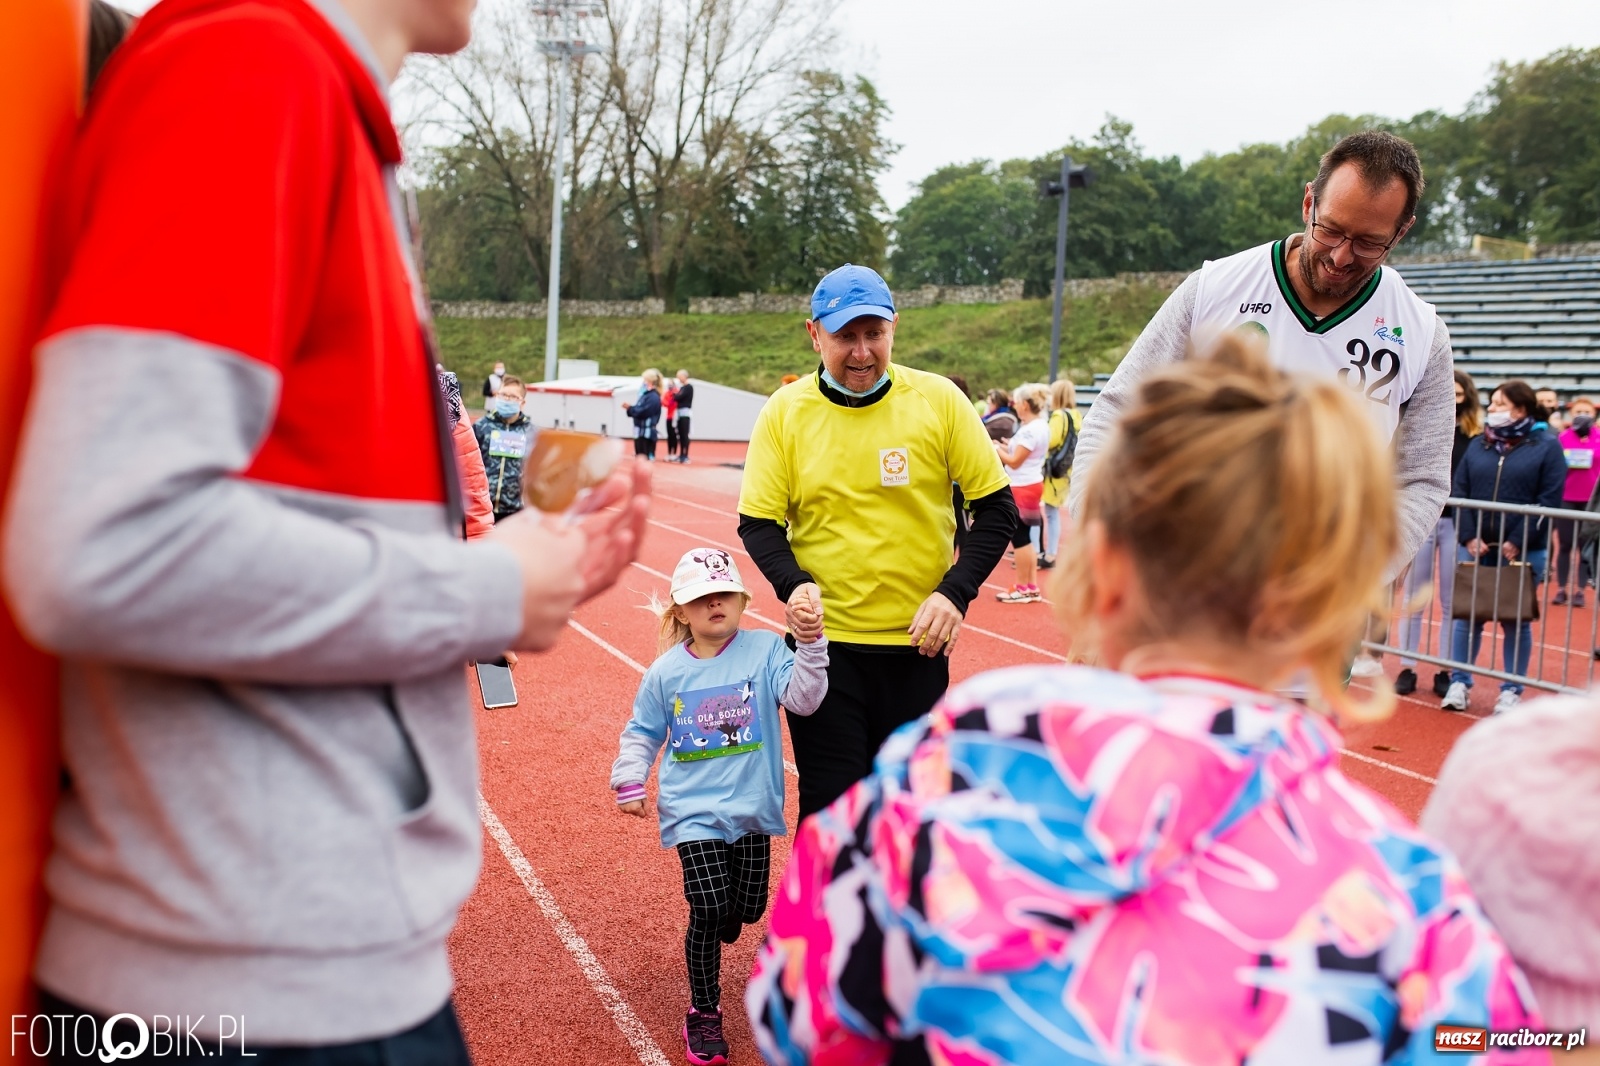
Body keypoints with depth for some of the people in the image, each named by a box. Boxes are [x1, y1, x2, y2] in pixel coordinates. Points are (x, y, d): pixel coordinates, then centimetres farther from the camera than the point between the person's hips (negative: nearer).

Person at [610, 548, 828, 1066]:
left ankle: (717, 928, 49)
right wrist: (629, 784, 1)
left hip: (752, 807, 1)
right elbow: (642, 733, 10)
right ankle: (703, 1013, 11)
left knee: (749, 908, 10)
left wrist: (810, 643, -31)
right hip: (693, 809, -1)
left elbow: (802, 698, -19)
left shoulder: (764, 649, -5)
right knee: (708, 910, -10)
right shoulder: (667, 671, -2)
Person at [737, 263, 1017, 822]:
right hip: (823, 642, 0)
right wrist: (795, 584, -19)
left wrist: (955, 592, -12)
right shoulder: (784, 412, -4)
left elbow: (997, 508, 0)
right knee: (829, 804, 3)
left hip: (917, 643, 1)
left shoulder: (938, 399, -5)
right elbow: (758, 524, 0)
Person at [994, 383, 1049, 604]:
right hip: (1031, 485, 10)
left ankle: (1022, 588, 5)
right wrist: (1005, 447, 10)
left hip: (1022, 488, -10)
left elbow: (1014, 461, -19)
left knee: (1019, 538, -2)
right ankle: (1032, 586, 18)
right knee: (1024, 537, 14)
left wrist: (996, 449, -7)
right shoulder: (1042, 426, 11)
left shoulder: (1030, 430, -20)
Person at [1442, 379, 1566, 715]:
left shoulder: (1546, 446, 0)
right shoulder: (1478, 447, 11)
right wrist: (1469, 537, -9)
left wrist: (1517, 542, -14)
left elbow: (1549, 501, -7)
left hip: (1523, 551, -3)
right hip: (1476, 548, 3)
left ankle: (1511, 691, 12)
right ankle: (1459, 683, 13)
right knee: (1468, 616, 5)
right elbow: (1459, 493, 5)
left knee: (1516, 622, 5)